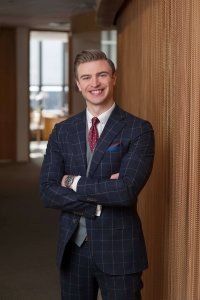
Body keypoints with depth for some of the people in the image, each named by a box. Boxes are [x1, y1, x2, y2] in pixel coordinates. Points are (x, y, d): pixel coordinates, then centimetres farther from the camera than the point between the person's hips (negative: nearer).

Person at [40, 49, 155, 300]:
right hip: (72, 248, 4)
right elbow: (48, 192, -5)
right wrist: (100, 201, -16)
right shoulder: (62, 132, 4)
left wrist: (75, 183, -11)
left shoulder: (139, 130, -8)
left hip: (118, 249, -3)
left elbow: (127, 190, -21)